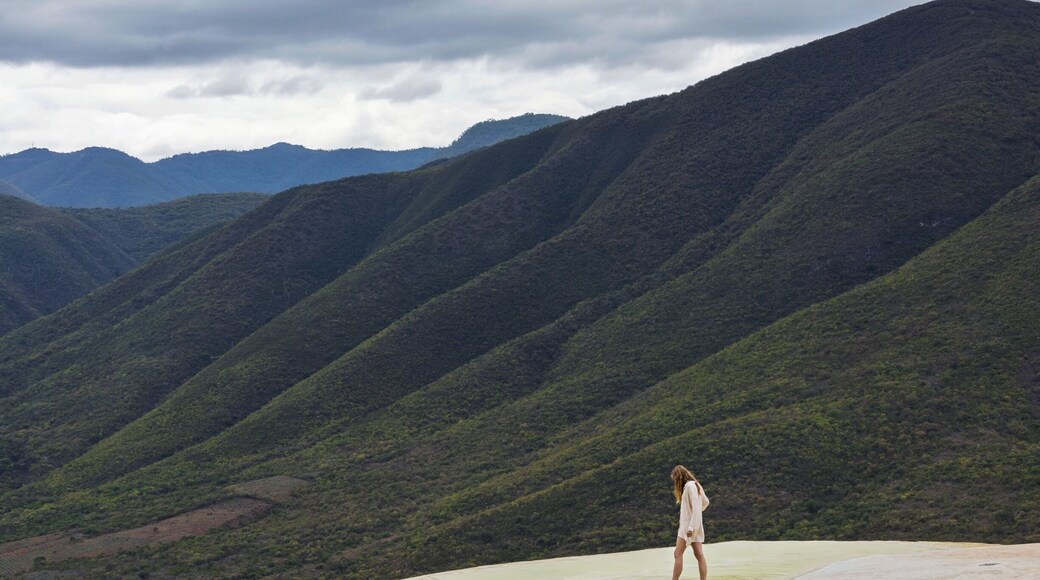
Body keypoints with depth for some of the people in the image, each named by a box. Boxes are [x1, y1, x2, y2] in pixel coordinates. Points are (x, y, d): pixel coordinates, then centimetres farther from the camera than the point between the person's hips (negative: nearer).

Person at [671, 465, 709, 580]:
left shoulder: (690, 486, -14)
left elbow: (696, 507, -19)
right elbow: (705, 502, 25)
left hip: (689, 524, -9)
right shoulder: (696, 485, 13)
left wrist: (691, 527, -22)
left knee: (678, 554, -9)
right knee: (699, 554, 1)